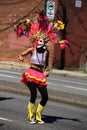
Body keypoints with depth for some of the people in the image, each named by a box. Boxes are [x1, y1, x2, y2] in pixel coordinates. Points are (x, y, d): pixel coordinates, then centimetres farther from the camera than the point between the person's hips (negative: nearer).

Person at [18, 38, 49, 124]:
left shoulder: (46, 52, 7)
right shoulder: (32, 50, 0)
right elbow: (21, 55, 9)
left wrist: (46, 71, 4)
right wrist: (21, 57, -14)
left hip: (40, 75, 4)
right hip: (31, 74, -4)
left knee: (45, 97, -4)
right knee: (33, 95, -15)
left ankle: (38, 116, 17)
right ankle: (31, 116, 6)